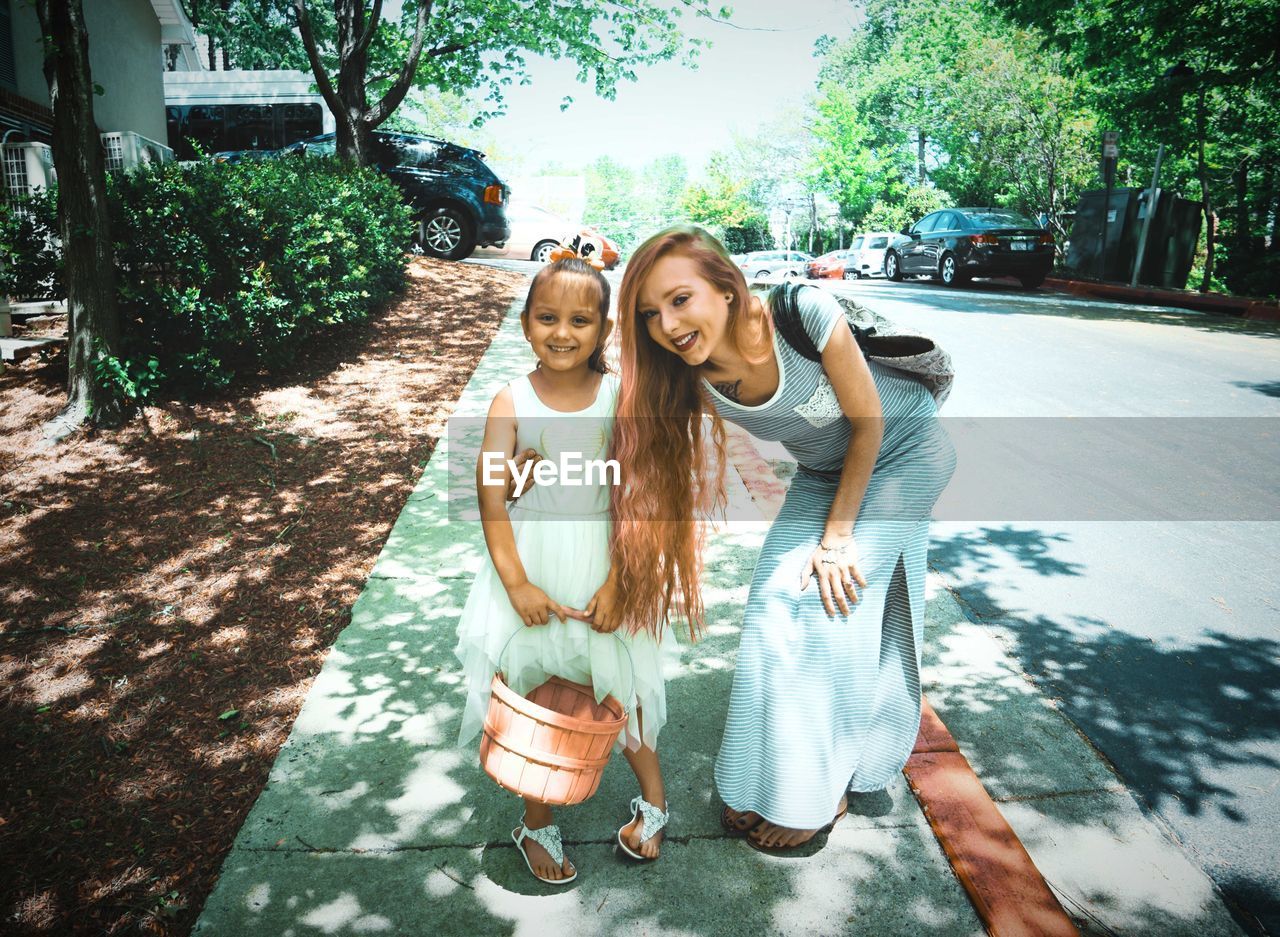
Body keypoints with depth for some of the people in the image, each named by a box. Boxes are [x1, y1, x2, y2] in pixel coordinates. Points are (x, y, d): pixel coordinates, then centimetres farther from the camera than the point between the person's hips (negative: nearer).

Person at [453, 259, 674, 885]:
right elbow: (491, 498, -10)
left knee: (618, 682, 13)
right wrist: (516, 583, -15)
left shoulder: (619, 397, -8)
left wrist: (616, 584, -13)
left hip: (601, 564, 0)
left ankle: (653, 798, 39)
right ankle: (537, 823, 33)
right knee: (532, 692, 11)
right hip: (533, 567, 1)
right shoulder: (511, 402, -8)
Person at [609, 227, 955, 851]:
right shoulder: (691, 379, -20)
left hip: (901, 453, -5)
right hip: (822, 472, 5)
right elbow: (681, 485, -12)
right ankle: (776, 777, 23)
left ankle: (823, 793, 8)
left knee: (833, 605, -10)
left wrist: (836, 535, -16)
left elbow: (868, 424, -21)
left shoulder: (805, 315, -34)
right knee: (780, 600, 1)